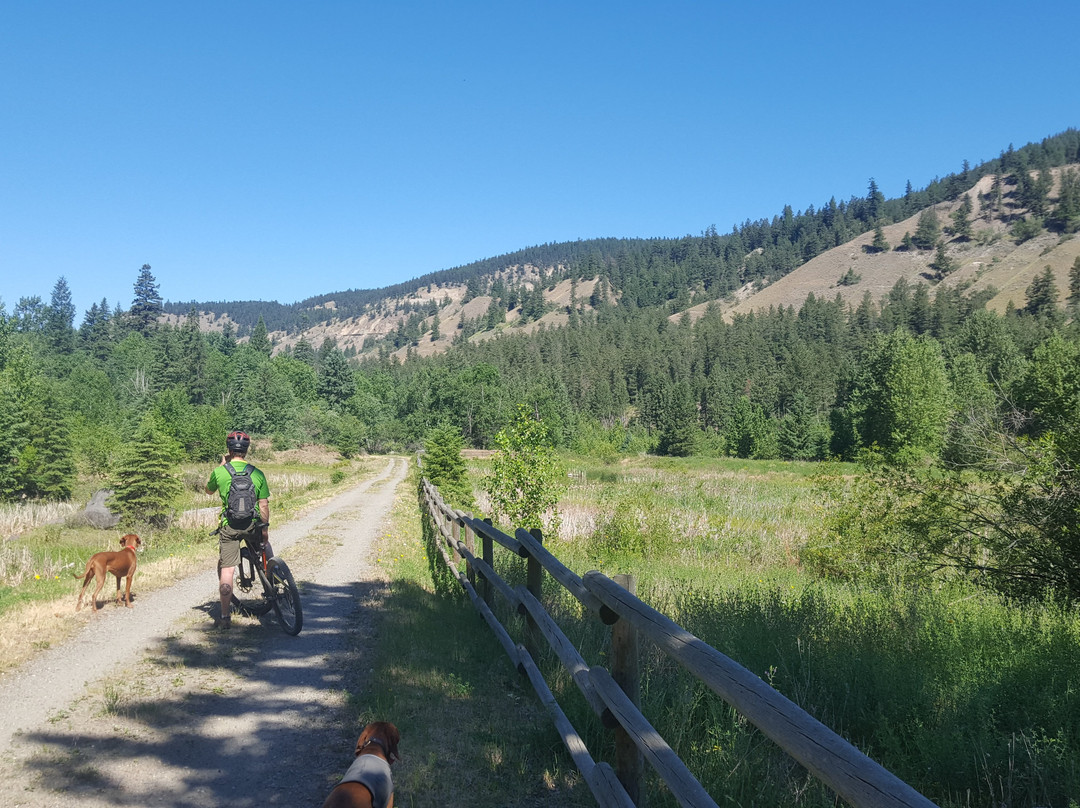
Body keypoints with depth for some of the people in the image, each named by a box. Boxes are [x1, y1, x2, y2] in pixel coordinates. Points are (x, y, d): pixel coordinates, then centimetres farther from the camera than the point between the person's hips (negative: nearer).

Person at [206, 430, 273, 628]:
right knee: (265, 544, 33)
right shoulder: (257, 474, -4)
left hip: (229, 526, -1)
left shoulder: (219, 472, -6)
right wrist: (265, 528, 9)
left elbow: (208, 490, 16)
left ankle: (225, 616, 5)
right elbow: (264, 504, -2)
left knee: (227, 569, 3)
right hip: (253, 524, 1)